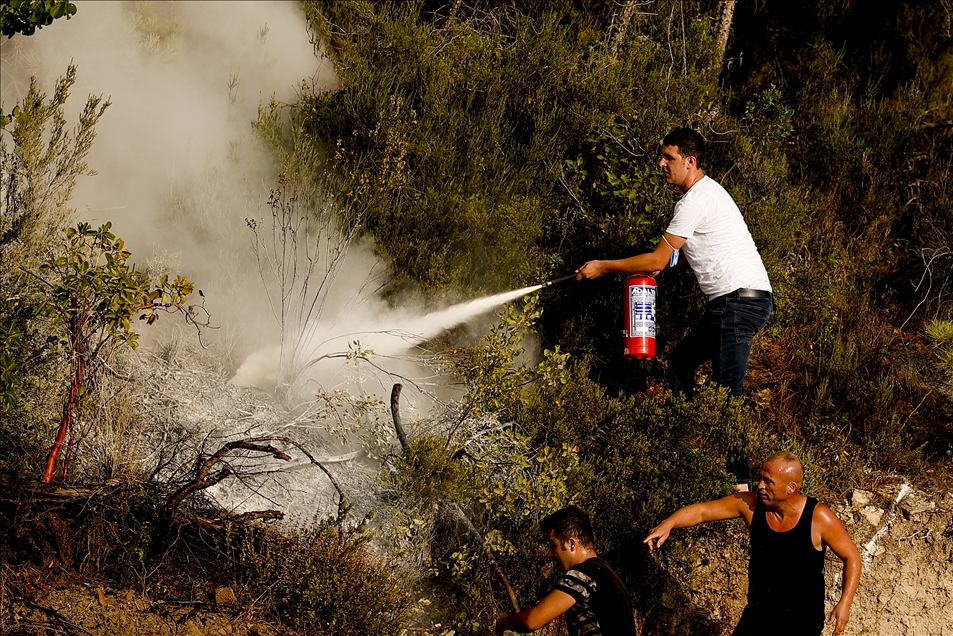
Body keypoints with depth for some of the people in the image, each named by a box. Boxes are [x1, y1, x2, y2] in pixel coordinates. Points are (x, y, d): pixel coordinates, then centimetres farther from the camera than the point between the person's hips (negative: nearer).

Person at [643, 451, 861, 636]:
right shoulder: (750, 505, -11)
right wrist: (668, 524, -26)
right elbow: (702, 510, -8)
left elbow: (851, 557, -9)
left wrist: (845, 602, -20)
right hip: (758, 615, 4)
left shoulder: (818, 518, -19)